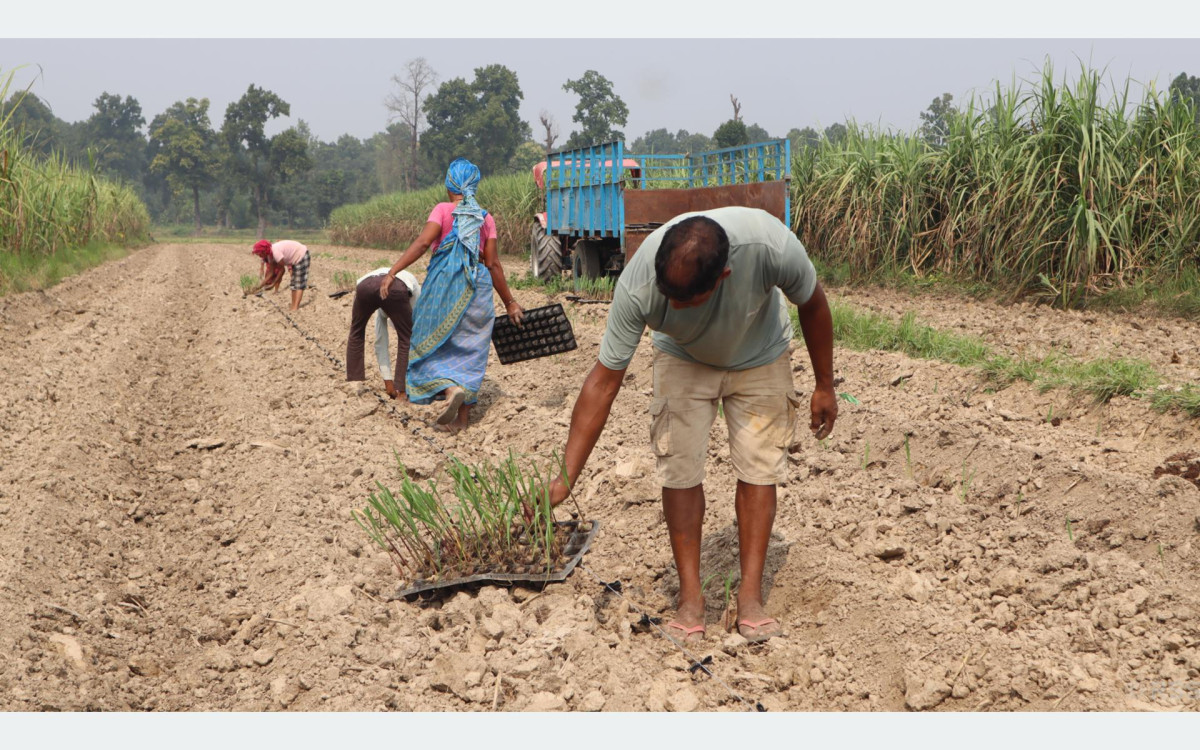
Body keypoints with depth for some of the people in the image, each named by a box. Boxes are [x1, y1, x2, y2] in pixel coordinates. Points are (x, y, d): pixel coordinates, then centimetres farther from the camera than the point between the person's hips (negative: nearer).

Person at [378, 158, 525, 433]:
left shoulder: (443, 210, -2)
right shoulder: (486, 218, 5)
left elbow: (423, 242, -17)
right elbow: (493, 263, 2)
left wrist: (392, 271, -21)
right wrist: (509, 302, 9)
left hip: (444, 284, -3)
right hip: (477, 287, 3)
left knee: (433, 344, 9)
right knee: (470, 350, 11)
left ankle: (451, 390, -18)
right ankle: (462, 416, 11)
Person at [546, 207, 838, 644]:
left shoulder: (771, 245, -41)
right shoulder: (637, 285, -39)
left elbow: (812, 304, -17)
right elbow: (604, 381, -31)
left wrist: (825, 386, -6)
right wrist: (564, 479, -34)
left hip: (759, 358, 0)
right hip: (683, 359, 0)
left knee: (759, 469, -5)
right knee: (679, 469, -8)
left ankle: (750, 598, 5)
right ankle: (690, 598, 4)